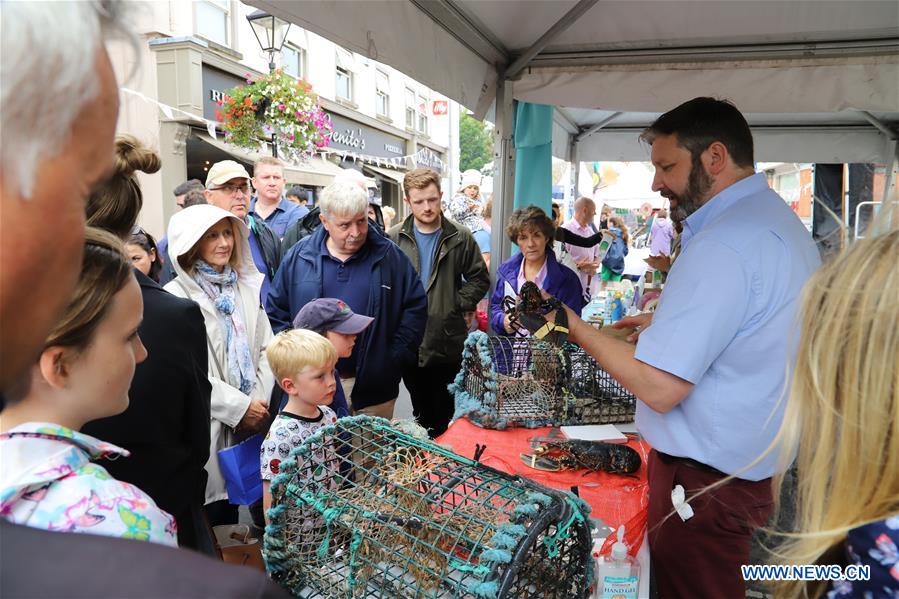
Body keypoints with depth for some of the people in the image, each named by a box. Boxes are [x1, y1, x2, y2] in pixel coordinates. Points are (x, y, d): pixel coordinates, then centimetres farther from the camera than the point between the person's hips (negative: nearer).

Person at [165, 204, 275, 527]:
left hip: (250, 419, 5)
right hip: (208, 425, -4)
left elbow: (265, 348, 7)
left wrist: (260, 402, -5)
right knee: (210, 513, 7)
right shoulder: (177, 295, -9)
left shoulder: (247, 286, 8)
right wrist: (239, 407, -13)